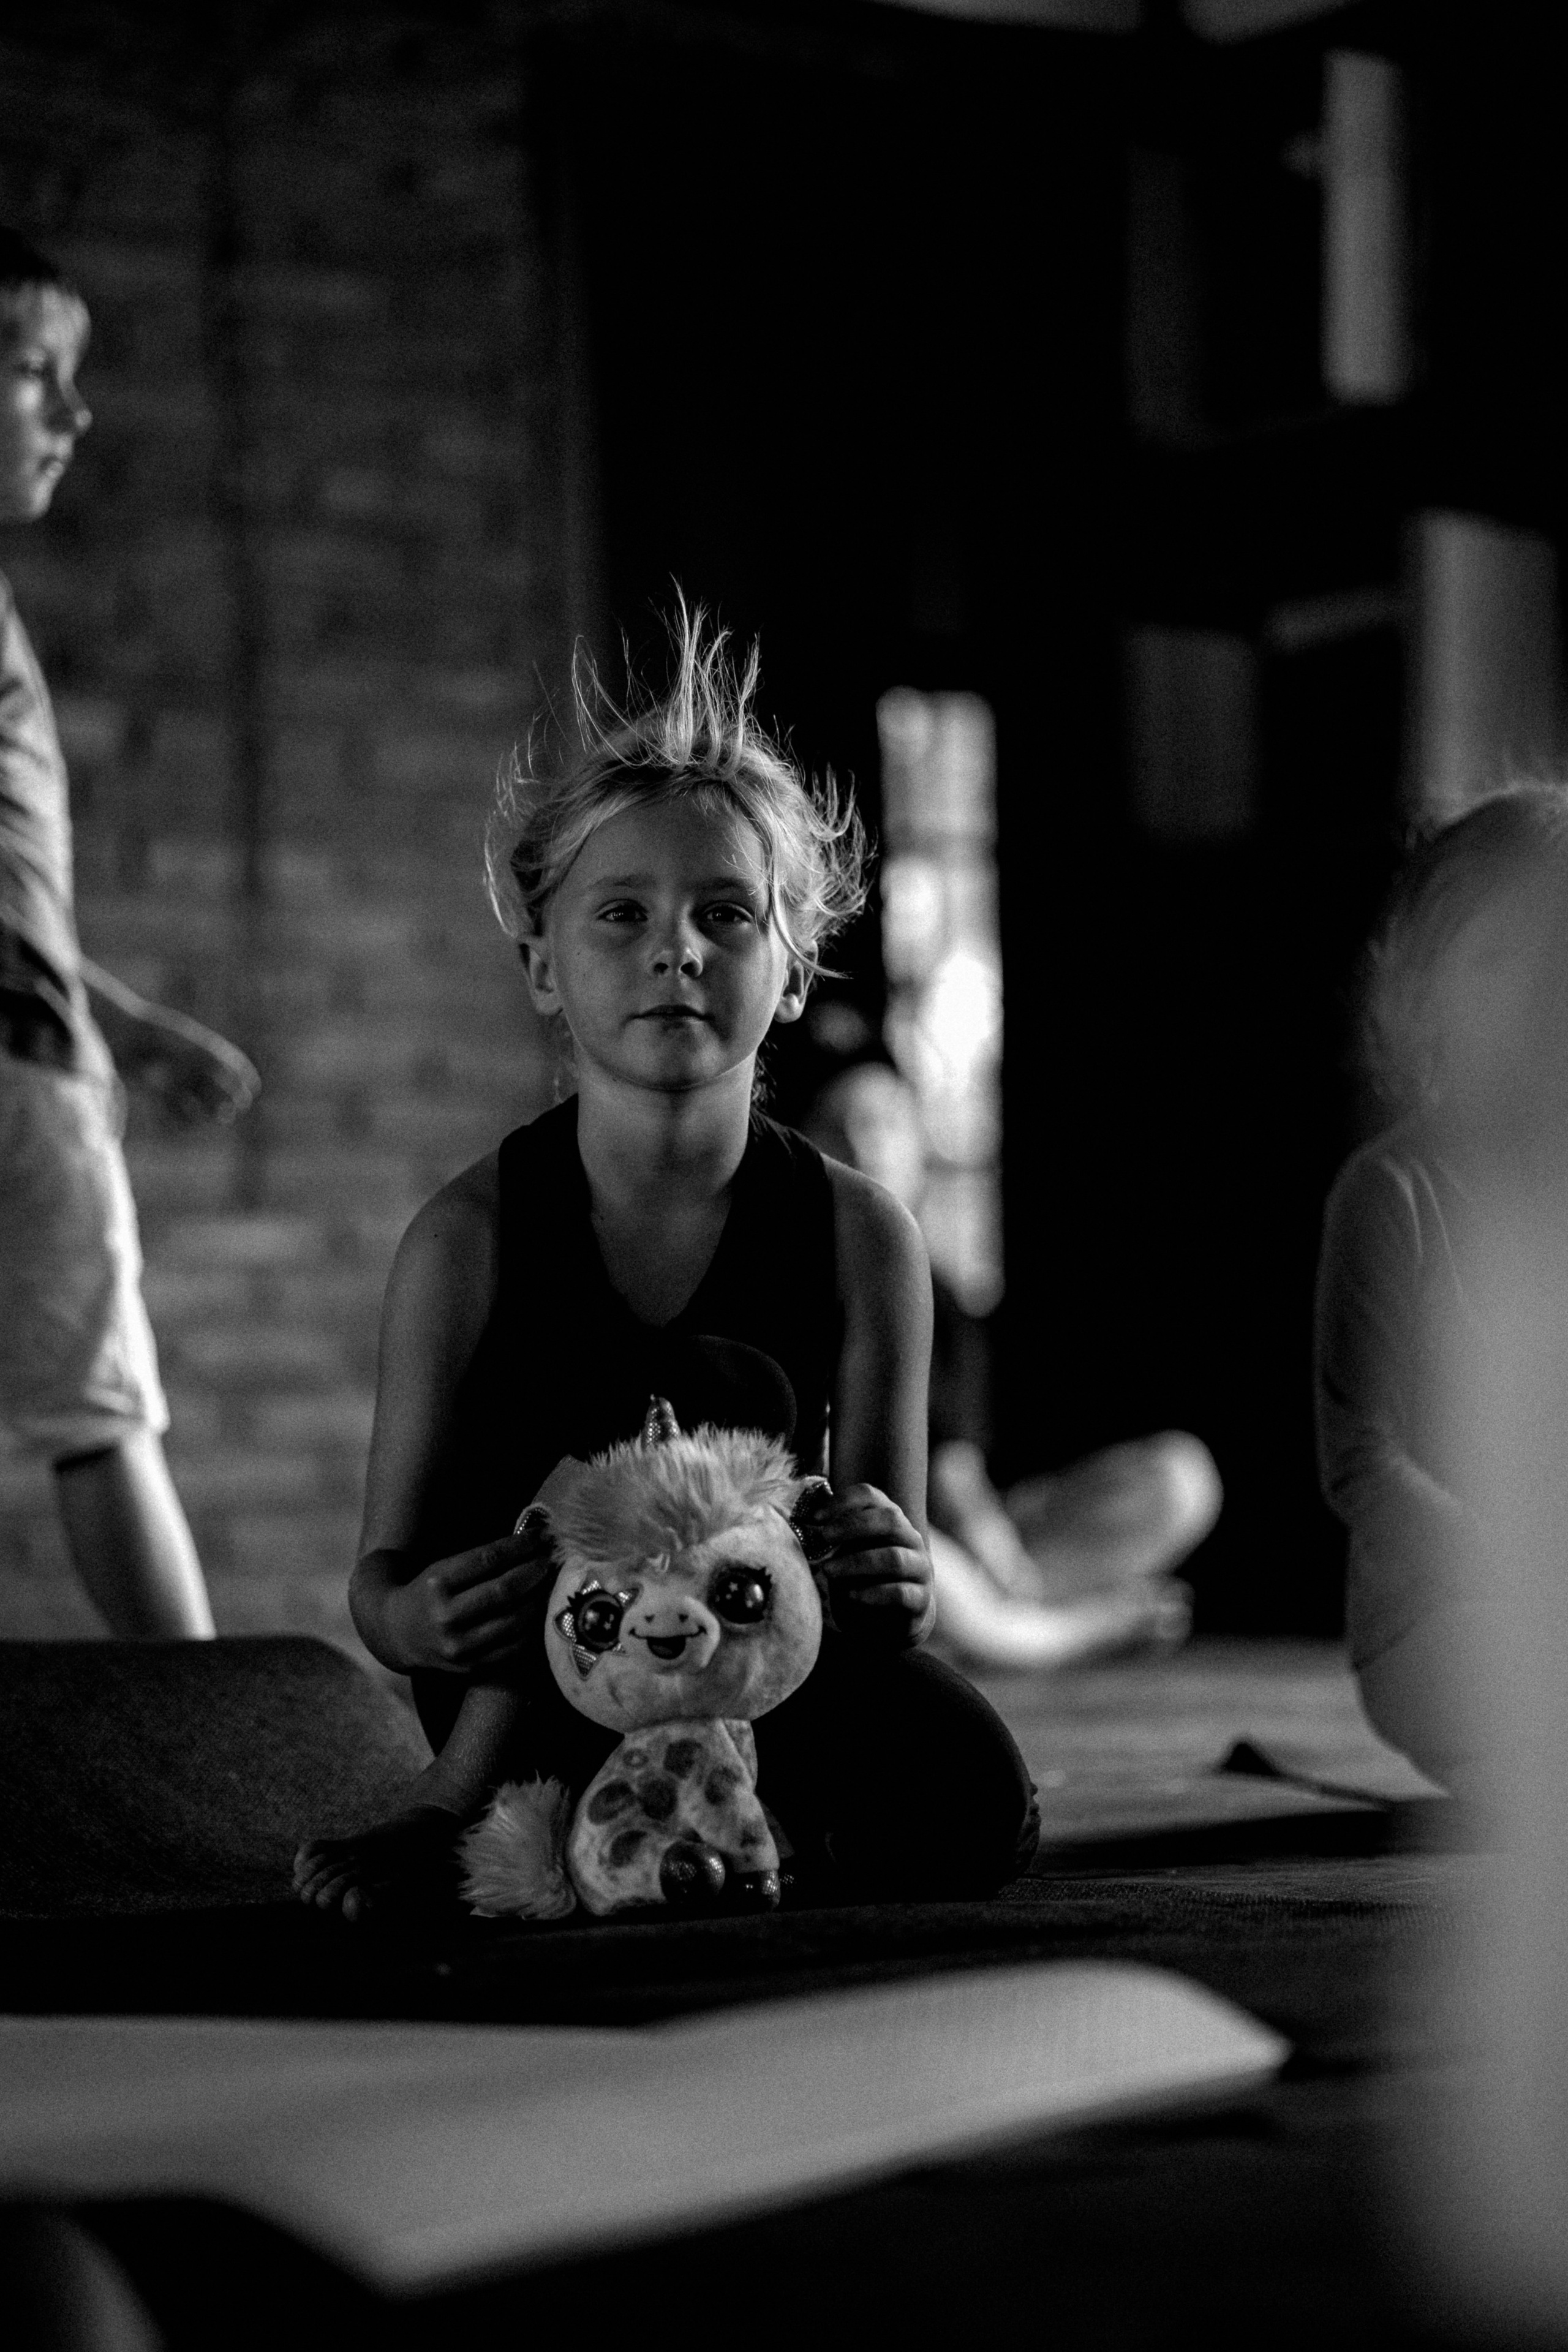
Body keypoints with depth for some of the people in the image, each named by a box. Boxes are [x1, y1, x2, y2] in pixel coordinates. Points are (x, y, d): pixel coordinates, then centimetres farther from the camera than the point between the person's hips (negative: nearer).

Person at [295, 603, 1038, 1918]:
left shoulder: (861, 1235, -4)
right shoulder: (471, 1238, -7)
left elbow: (893, 1545, -5)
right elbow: (385, 1571, -6)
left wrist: (896, 1589, -31)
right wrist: (423, 1620, -31)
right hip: (530, 1699, -1)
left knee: (967, 1818, -30)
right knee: (718, 1391, -27)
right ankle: (468, 1801, -20)